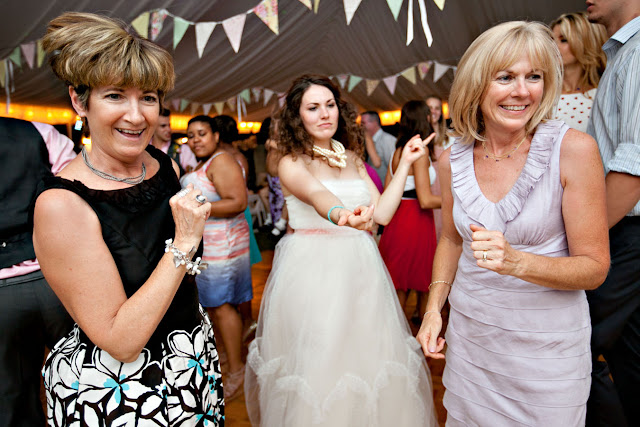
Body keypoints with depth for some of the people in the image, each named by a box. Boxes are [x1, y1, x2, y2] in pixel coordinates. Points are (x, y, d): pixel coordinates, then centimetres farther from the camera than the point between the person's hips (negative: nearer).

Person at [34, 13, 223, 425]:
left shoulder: (165, 165, -5)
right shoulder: (62, 203, -24)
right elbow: (119, 341, -25)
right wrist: (183, 243, -27)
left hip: (193, 359, 6)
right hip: (113, 391, -5)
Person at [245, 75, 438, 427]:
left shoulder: (352, 159, 11)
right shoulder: (291, 163, -5)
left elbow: (382, 213, 3)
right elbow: (315, 194, -29)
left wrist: (405, 163, 5)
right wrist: (339, 214, -50)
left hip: (359, 267, 5)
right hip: (311, 271, -4)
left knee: (367, 354, 12)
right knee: (317, 363, 4)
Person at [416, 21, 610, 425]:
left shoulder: (574, 149, -16)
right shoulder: (452, 159, -5)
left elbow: (594, 267, -13)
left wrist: (516, 261, -30)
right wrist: (434, 308, 1)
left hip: (548, 341, -3)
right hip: (469, 333, 3)